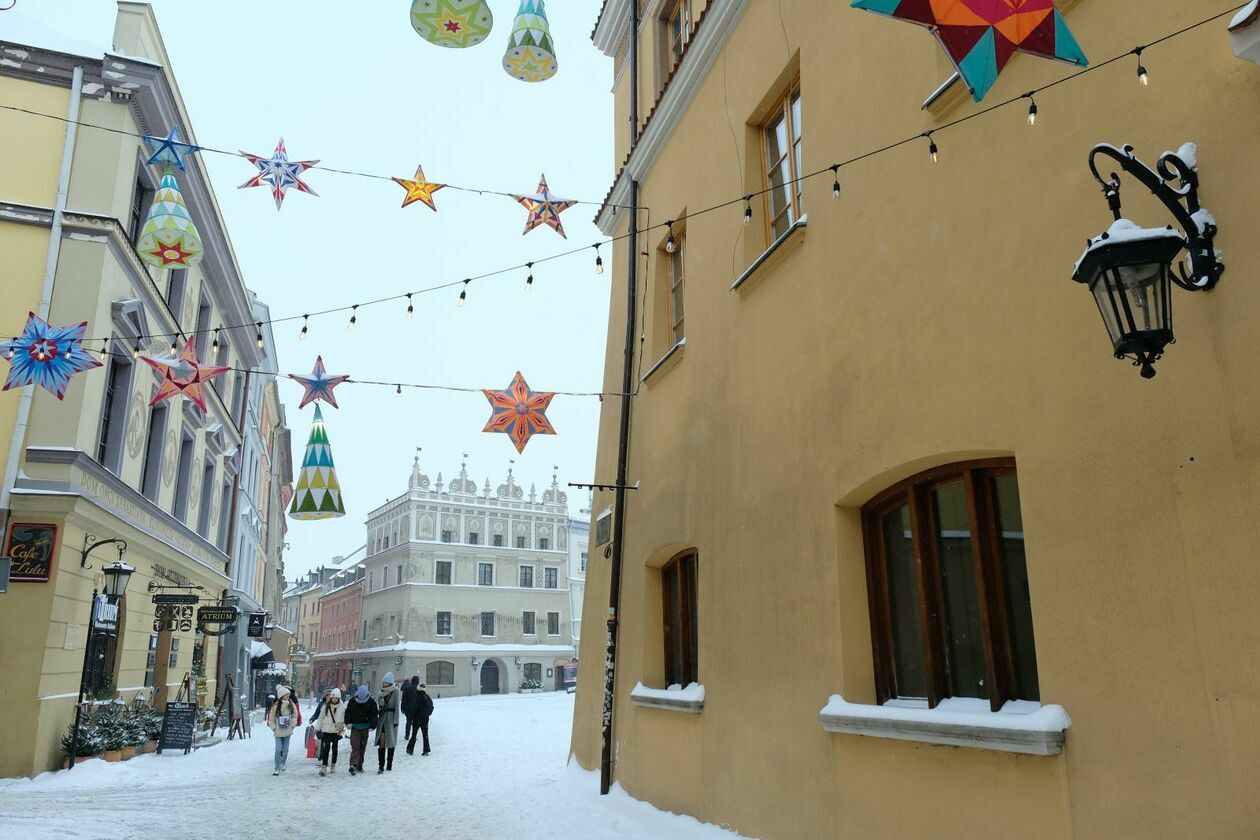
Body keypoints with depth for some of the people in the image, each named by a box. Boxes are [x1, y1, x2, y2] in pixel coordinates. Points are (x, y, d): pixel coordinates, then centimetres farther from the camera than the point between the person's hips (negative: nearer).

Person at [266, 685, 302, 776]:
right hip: (278, 731, -3)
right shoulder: (276, 705, -9)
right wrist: (274, 728, -6)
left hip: (287, 731, 3)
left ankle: (283, 764, 32)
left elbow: (295, 715, 10)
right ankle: (277, 768, -1)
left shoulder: (291, 704, 1)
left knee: (285, 749, 10)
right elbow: (271, 718, -2)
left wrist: (292, 725, 2)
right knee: (278, 749, -7)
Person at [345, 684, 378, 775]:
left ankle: (359, 765, 19)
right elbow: (348, 712, 8)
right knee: (355, 747, -14)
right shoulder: (352, 702, 0)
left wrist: (372, 726, -14)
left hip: (365, 727, 1)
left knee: (362, 747, 8)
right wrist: (348, 722, -5)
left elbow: (374, 715, -2)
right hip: (355, 727, -1)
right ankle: (353, 765, -21)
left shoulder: (371, 703, -3)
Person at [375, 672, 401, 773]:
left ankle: (389, 766, 14)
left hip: (391, 718, -4)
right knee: (381, 742, -3)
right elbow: (377, 704, 15)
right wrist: (375, 718, 13)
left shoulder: (395, 691, -7)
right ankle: (381, 766, -3)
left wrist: (396, 721, -12)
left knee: (390, 742, 5)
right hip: (381, 718, 4)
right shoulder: (382, 691, 8)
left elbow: (397, 707, -9)